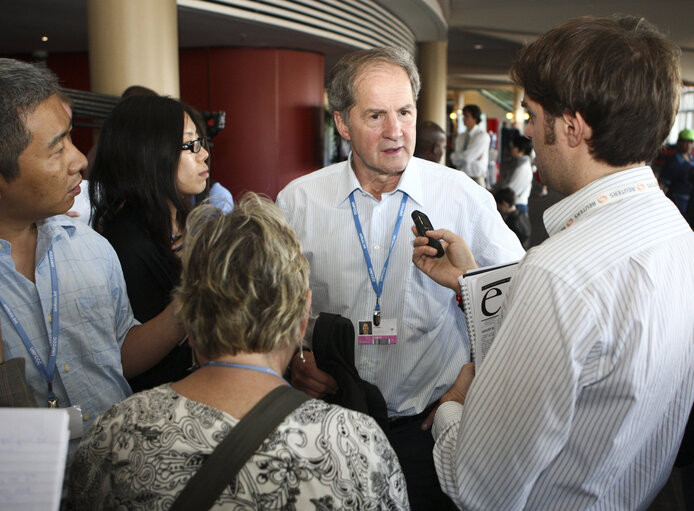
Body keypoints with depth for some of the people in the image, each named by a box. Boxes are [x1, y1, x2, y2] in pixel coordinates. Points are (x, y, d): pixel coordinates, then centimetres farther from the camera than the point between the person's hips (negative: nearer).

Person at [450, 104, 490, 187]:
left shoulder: (483, 136, -8)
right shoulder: (460, 137, 11)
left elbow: (467, 156, -17)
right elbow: (455, 161, 2)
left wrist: (454, 155, 0)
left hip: (476, 179, -5)